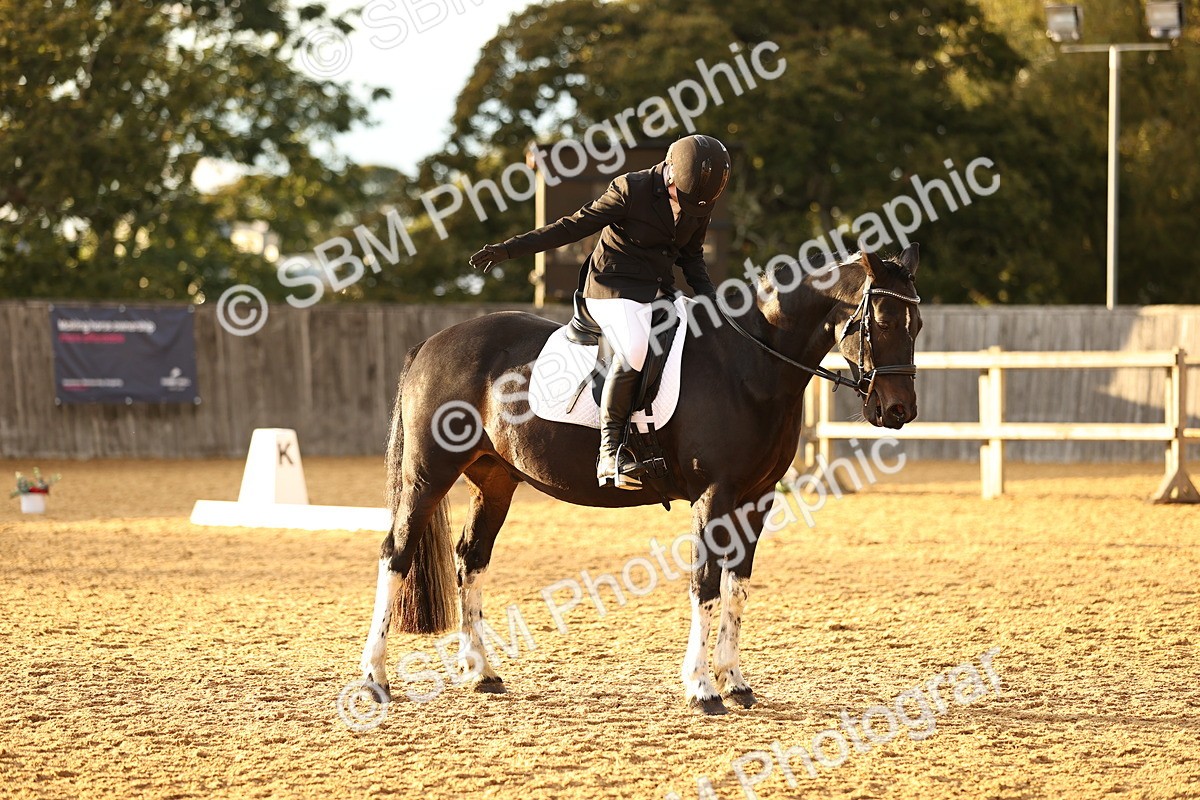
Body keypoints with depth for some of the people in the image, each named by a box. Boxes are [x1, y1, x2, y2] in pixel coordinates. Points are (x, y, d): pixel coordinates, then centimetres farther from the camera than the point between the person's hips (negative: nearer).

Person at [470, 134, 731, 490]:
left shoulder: (702, 204, 4)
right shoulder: (630, 190, -14)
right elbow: (575, 226, -11)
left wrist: (709, 296, 3)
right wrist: (509, 249, -16)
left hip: (659, 290, 7)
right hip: (614, 286, -7)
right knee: (636, 350, -32)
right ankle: (609, 450, -29)